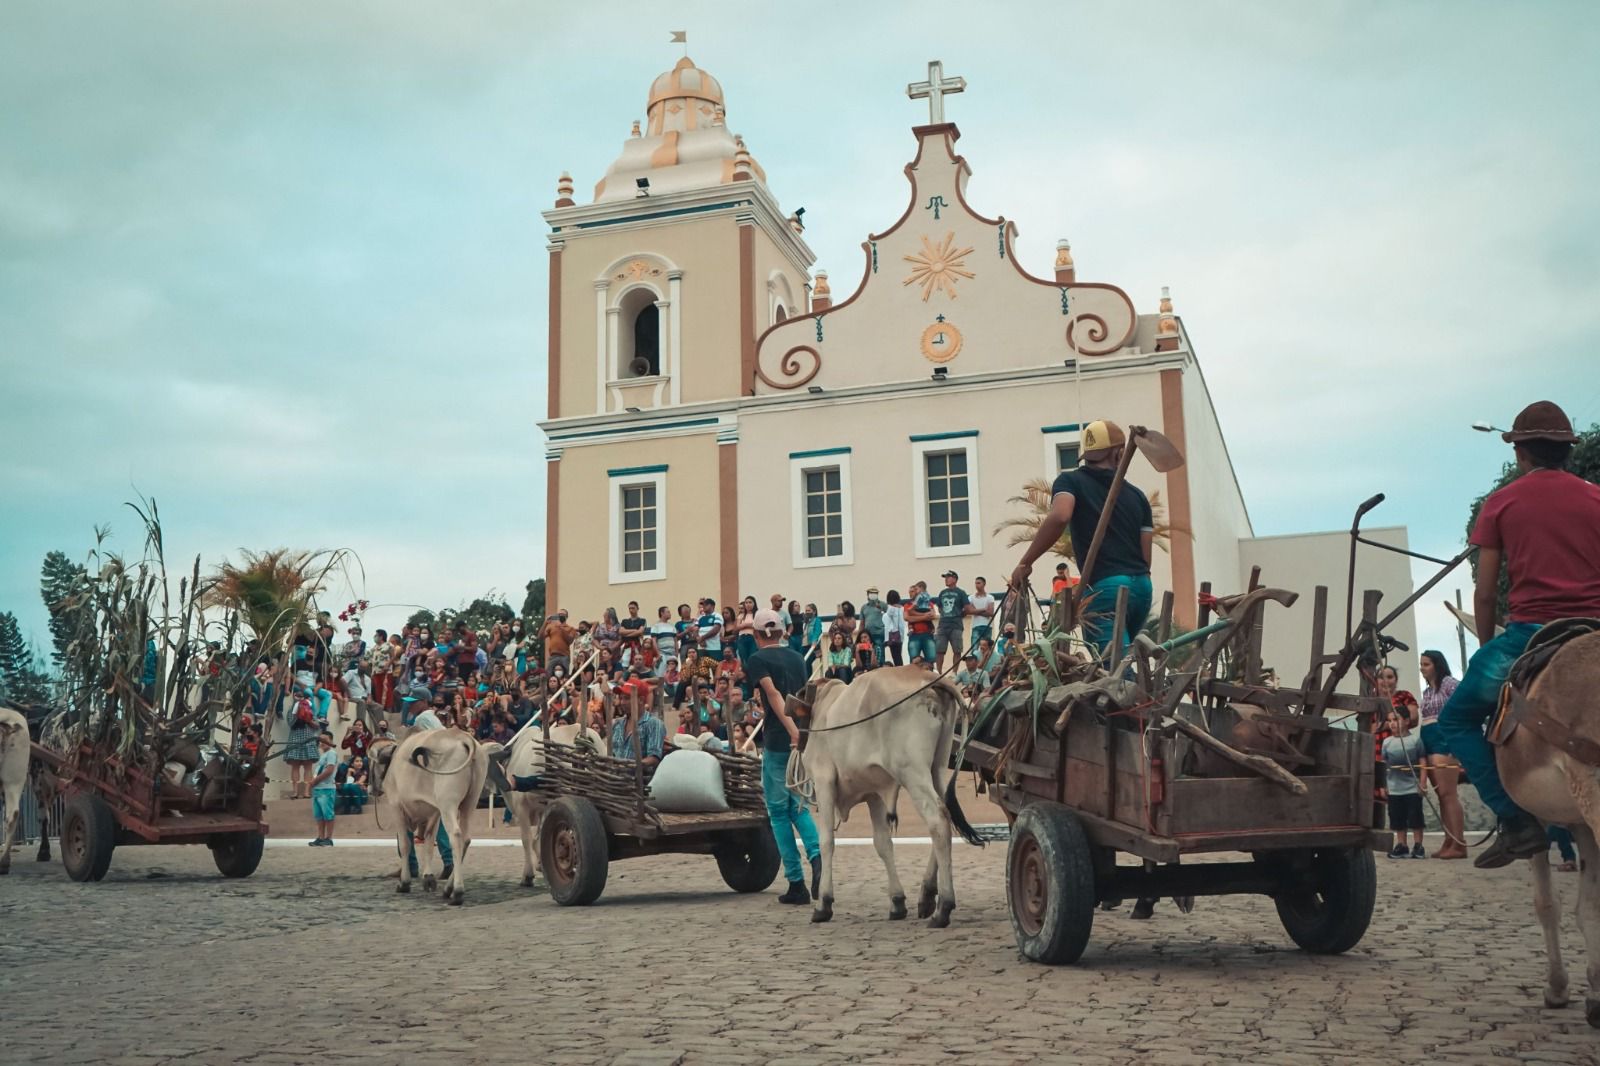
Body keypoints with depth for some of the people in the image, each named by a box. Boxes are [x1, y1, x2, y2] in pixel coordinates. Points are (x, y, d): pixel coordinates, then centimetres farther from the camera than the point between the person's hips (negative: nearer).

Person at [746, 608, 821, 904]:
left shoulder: (758, 659, -4)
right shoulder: (797, 658, 13)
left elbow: (774, 694, -18)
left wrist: (793, 732, -27)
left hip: (778, 740, -5)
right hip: (804, 739, 5)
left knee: (779, 811, 5)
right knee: (797, 806, 17)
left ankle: (796, 884, 3)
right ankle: (817, 854, -10)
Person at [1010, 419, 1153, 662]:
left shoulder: (1070, 481, 4)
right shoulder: (1136, 495, 16)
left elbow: (1059, 517, -17)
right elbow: (1145, 555, 14)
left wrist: (1025, 563, -11)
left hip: (1106, 587, -5)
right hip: (1142, 586, 5)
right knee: (1118, 657, 20)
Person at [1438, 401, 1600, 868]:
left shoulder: (1501, 503, 5)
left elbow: (1485, 593, 3)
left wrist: (1489, 651, 16)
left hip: (1530, 634, -3)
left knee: (1456, 720, 10)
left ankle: (1516, 821, -4)